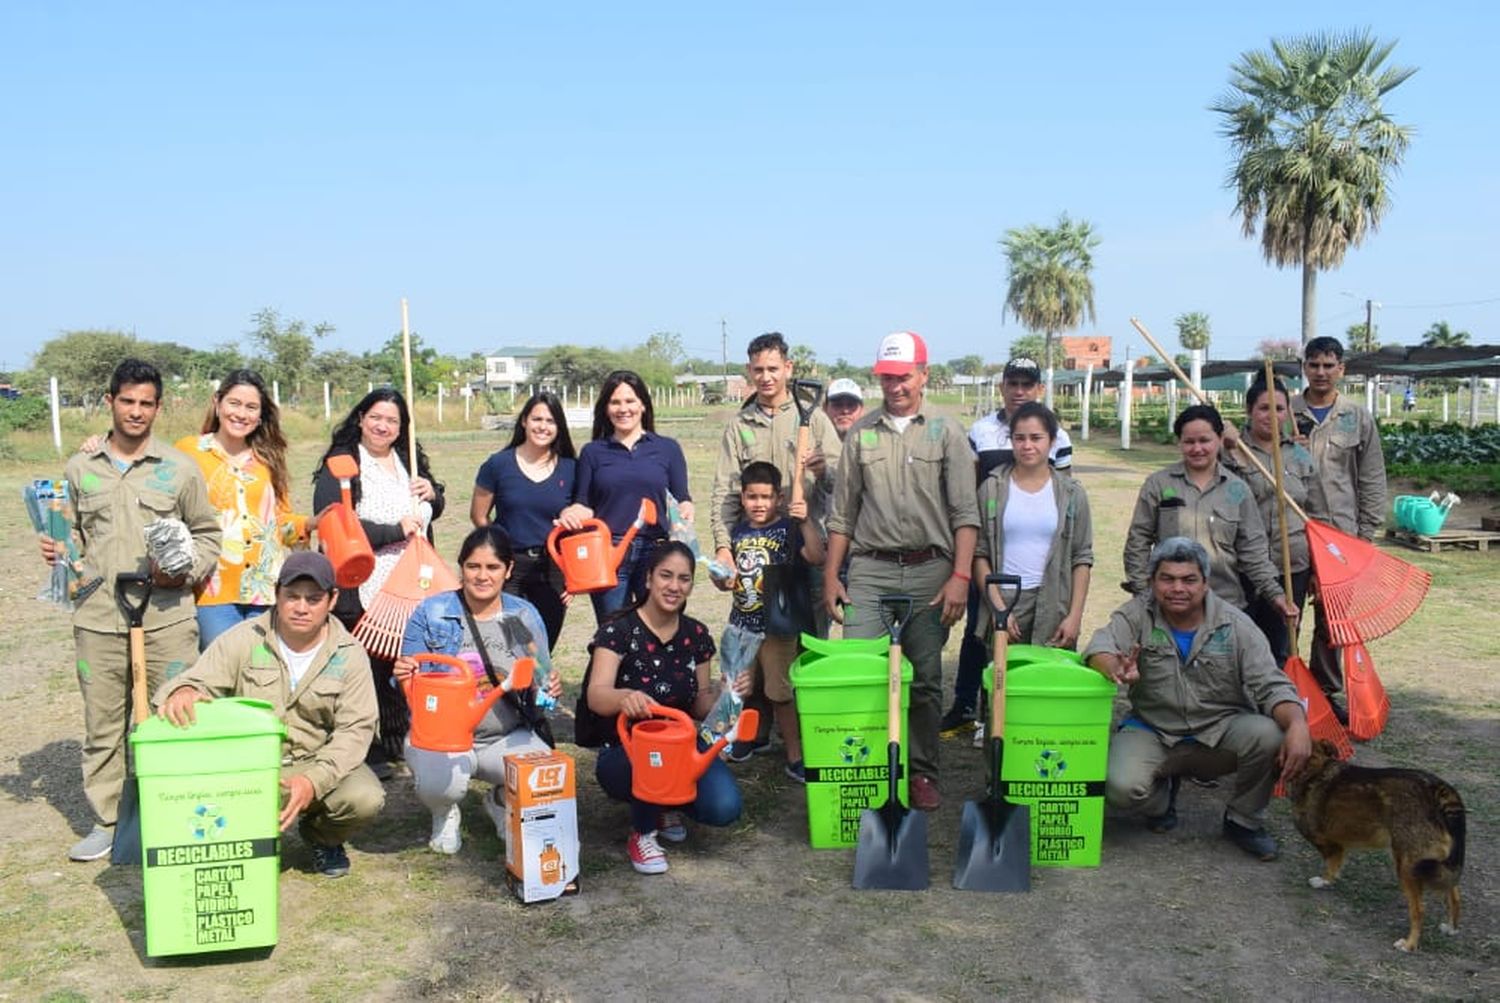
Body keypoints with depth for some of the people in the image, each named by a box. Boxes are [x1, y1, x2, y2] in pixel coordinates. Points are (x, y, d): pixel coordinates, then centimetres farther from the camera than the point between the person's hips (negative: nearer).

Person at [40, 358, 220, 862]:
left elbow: (207, 534, 9)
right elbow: (75, 533, 23)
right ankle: (106, 821, 22)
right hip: (98, 617, 2)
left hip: (167, 616, -2)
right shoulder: (80, 467, 10)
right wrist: (59, 549, 2)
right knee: (101, 722, 8)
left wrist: (186, 570, -8)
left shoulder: (180, 468, 4)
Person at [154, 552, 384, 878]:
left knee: (366, 798, -28)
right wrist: (181, 691, -39)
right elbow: (198, 682, -10)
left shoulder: (349, 655, -5)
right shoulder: (243, 640, -4)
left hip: (319, 764, 0)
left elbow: (355, 729, -10)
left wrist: (314, 781, -27)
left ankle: (323, 838, 11)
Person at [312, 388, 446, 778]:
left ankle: (396, 740, 24)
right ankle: (365, 751, 10)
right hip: (359, 592, -6)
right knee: (364, 669, -2)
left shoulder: (410, 460, 16)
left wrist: (431, 493, 0)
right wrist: (395, 532, -19)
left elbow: (432, 513, 25)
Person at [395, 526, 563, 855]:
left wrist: (549, 690, -14)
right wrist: (403, 676, -24)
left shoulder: (526, 616, 3)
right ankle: (444, 814, 10)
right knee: (439, 783, -34)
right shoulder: (431, 613, -3)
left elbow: (539, 684, 9)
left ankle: (502, 803, 15)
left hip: (509, 736, 2)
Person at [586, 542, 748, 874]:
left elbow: (700, 706, 8)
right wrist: (623, 697, -54)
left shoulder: (696, 635, 0)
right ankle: (641, 834, -7)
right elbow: (595, 697, -31)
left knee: (725, 808, -23)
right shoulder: (619, 630, -16)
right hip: (623, 755, -4)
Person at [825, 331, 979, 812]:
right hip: (869, 570, 1)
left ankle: (922, 771, 19)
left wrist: (960, 576, -11)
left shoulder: (945, 433, 3)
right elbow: (842, 512, 11)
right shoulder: (861, 433, 9)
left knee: (925, 678, 6)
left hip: (929, 571, -1)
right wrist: (831, 575, 7)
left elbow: (965, 513, -2)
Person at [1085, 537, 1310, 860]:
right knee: (1122, 787, -28)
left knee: (1268, 733, -30)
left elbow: (1270, 685, -12)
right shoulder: (1137, 615, -8)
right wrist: (1116, 670, -51)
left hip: (1221, 729, 1)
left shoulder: (1235, 625, -7)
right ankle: (1162, 795, 14)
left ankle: (1243, 822, 1)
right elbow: (1100, 648, -25)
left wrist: (1297, 724, -34)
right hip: (1153, 731, -1)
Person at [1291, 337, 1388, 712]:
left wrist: (1366, 533, 3)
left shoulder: (1358, 419, 7)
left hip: (1340, 533, 2)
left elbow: (1372, 481, 9)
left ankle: (1327, 691, 21)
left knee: (1333, 618, 9)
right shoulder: (1286, 414, 2)